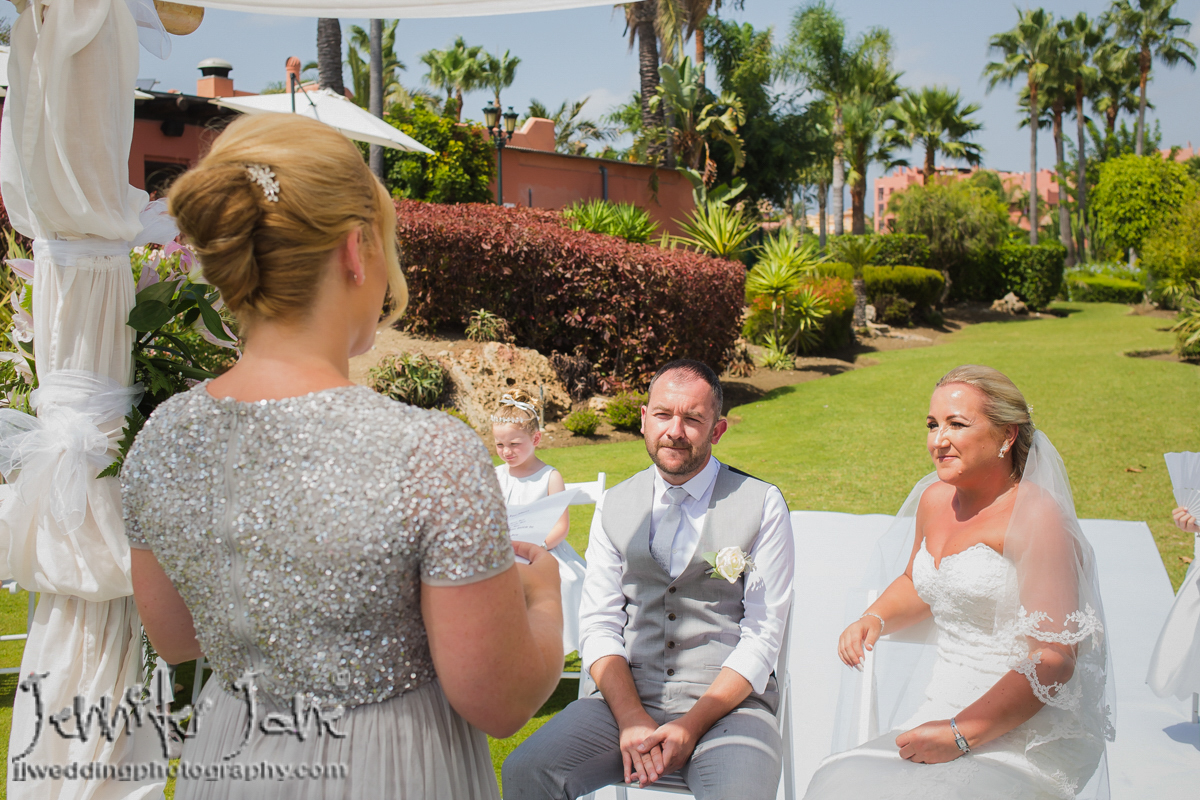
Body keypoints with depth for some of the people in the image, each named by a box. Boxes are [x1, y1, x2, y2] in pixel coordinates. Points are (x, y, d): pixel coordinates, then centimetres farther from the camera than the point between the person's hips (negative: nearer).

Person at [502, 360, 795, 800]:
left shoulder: (762, 505, 1)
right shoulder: (615, 506, 11)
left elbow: (762, 638, -3)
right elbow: (598, 624, 5)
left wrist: (691, 726, -13)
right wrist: (631, 719, -11)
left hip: (726, 702, -3)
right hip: (624, 697, 3)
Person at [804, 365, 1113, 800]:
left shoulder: (1035, 516, -14)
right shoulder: (936, 499, 9)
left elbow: (1054, 659, -18)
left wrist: (961, 734, -21)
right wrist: (874, 619, 7)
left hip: (1022, 735, -6)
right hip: (942, 713, 6)